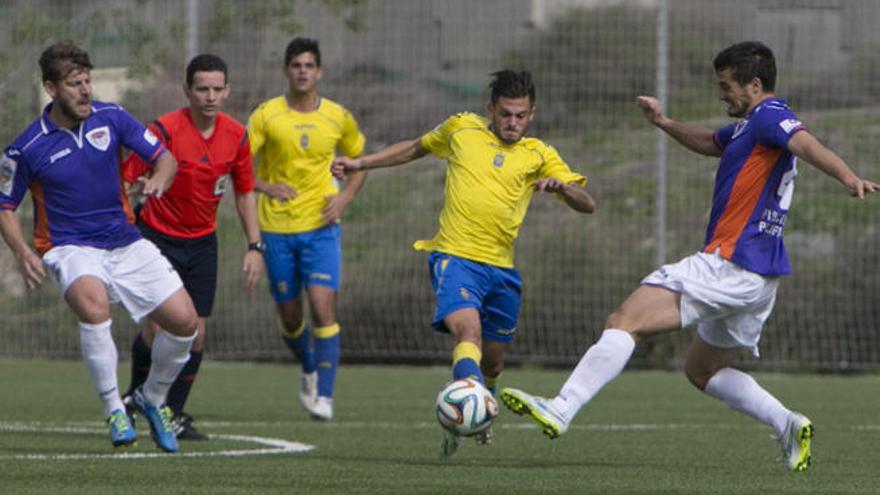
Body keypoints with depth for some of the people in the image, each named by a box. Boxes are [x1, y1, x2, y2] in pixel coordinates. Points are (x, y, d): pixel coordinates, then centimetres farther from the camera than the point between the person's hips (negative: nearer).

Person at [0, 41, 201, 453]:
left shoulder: (110, 118, -1)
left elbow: (164, 157, 5)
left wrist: (159, 180, -19)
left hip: (126, 243, 4)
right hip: (71, 247, -4)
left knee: (184, 320, -7)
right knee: (93, 303, -37)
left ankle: (152, 398, 22)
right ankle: (113, 410, -23)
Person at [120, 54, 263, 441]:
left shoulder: (236, 136, -3)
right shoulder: (165, 130, -18)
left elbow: (245, 192, 10)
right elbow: (123, 180, -15)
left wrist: (254, 246, 4)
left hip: (202, 242, 4)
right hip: (159, 237, -4)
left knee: (195, 331, -2)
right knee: (158, 326, -10)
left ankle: (174, 415, 11)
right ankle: (136, 395, 18)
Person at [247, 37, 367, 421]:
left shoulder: (338, 117, 2)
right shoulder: (266, 115, -4)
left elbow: (360, 158, 17)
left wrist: (345, 196, 0)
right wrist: (266, 187, -19)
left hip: (321, 226, 0)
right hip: (276, 229, 0)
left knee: (323, 305, -16)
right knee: (290, 315, 8)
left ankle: (323, 396, -14)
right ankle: (309, 369, 39)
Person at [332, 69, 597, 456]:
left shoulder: (538, 155, 9)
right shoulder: (462, 129, 8)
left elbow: (587, 204, 2)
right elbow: (417, 148, 26)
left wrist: (561, 185, -20)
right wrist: (360, 164, 25)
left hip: (502, 268, 3)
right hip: (455, 258, -3)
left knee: (493, 360, 14)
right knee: (468, 331, -30)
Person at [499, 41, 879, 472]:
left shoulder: (769, 116, -10)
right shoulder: (749, 126, 21)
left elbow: (807, 144, -30)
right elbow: (708, 142, 40)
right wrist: (663, 122, 23)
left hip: (729, 266, -11)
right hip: (760, 278, 11)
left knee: (624, 322, -15)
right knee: (702, 370, 24)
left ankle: (560, 411, -23)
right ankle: (788, 426, 9)